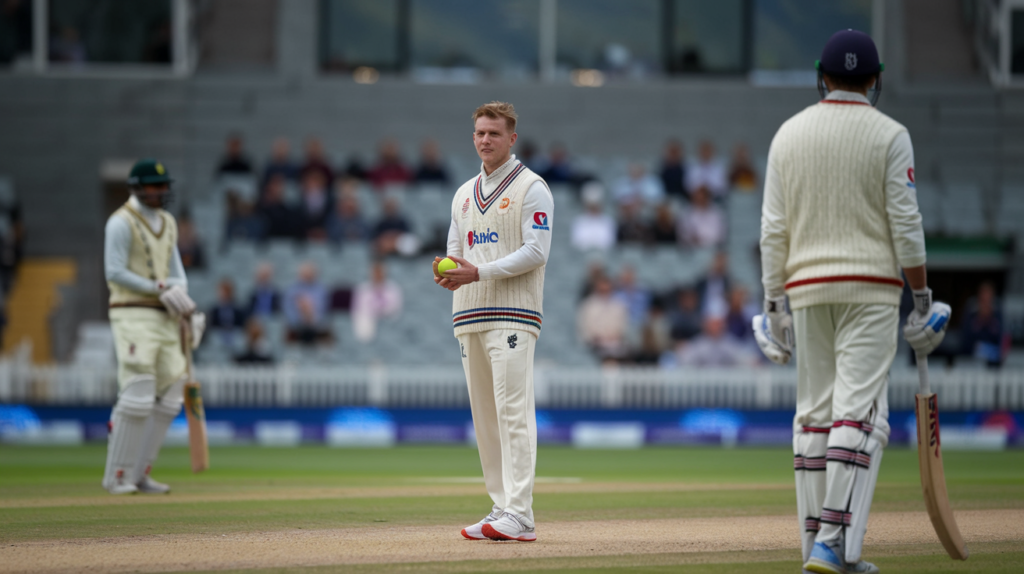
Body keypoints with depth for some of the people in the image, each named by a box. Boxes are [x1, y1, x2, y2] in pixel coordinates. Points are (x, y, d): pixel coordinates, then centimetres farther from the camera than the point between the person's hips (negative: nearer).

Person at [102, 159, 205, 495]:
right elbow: (115, 272, -15)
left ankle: (139, 474, 10)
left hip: (164, 317, 8)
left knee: (169, 396, 4)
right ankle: (117, 476, -6)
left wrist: (185, 306, 0)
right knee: (137, 395, -13)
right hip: (132, 315, -8)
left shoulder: (167, 223, 16)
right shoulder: (121, 223, -8)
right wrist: (159, 289, -17)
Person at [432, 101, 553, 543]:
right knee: (484, 416, 6)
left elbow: (536, 252, -11)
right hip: (469, 315, 8)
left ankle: (519, 516, -20)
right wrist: (447, 272, -3)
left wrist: (479, 272, -19)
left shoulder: (531, 188, -2)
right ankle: (502, 509, 11)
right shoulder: (464, 195, 21)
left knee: (513, 411, -15)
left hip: (513, 314, -8)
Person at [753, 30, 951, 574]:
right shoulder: (889, 135, -4)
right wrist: (923, 298, -2)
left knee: (814, 412, 9)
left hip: (806, 289, 4)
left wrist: (774, 304, 10)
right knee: (859, 411, -7)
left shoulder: (789, 133, 6)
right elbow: (905, 224, -8)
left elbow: (773, 229, 4)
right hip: (871, 290, -4)